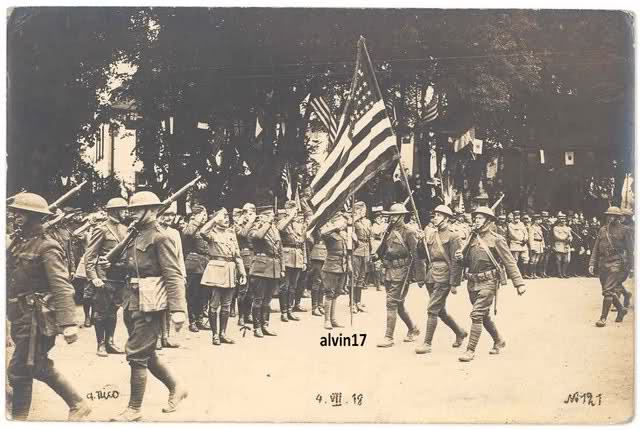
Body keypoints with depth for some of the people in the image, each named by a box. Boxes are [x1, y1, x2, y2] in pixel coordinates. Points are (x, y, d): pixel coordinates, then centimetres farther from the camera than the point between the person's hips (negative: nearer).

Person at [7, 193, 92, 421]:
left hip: (36, 318, -9)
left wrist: (68, 323, -29)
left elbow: (62, 288, -22)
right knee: (40, 367, 16)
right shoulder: (19, 241, 10)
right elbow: (12, 278, 19)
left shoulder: (47, 247, -15)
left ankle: (18, 419, 15)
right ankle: (78, 405, 27)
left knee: (19, 371, -1)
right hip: (21, 317, 9)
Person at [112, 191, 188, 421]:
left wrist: (178, 309, -20)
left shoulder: (160, 238, -11)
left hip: (150, 305, -9)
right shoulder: (138, 237, 14)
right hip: (134, 303, 9)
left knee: (137, 355, -4)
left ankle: (134, 410, 7)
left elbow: (174, 276, -16)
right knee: (146, 354, 15)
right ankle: (176, 387, 31)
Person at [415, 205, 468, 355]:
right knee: (440, 310, 15)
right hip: (432, 277, 8)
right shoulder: (431, 235, 14)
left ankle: (427, 343, -3)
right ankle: (460, 333, 34)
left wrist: (454, 283, -13)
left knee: (432, 310, -10)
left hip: (443, 278, -8)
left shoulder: (453, 237, -8)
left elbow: (456, 262, -11)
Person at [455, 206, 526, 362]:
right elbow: (467, 262, 21)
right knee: (484, 315, 17)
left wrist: (519, 283, -12)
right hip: (472, 282, 7)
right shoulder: (473, 238, 12)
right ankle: (499, 341, 37)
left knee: (477, 314, -12)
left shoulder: (496, 239, -7)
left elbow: (510, 262, -8)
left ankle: (470, 350, -8)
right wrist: (461, 257, -2)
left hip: (488, 282, -7)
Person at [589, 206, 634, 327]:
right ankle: (621, 309, 35)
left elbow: (630, 250, 2)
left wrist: (629, 266, -3)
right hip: (603, 265, 6)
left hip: (616, 264, -6)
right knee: (607, 291, 13)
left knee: (608, 291, -13)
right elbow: (596, 248, 14)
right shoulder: (603, 230, 12)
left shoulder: (624, 231, 0)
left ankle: (603, 318, -8)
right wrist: (592, 263, 6)